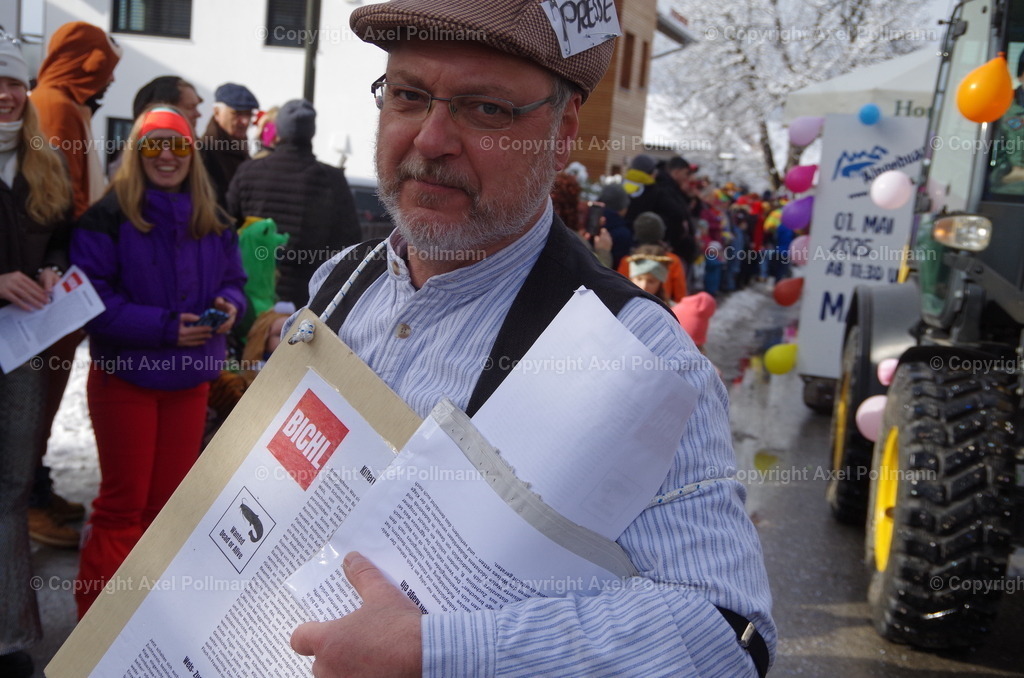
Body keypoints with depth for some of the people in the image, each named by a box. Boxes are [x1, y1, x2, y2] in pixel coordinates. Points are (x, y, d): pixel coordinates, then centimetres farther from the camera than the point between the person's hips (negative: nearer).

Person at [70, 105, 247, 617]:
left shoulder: (214, 223, 8)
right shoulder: (108, 216, -10)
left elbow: (233, 280, 16)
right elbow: (92, 296, -15)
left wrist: (230, 306, -8)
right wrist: (163, 327, -22)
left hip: (190, 378, 5)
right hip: (124, 376, -5)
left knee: (169, 498, 13)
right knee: (124, 502, 2)